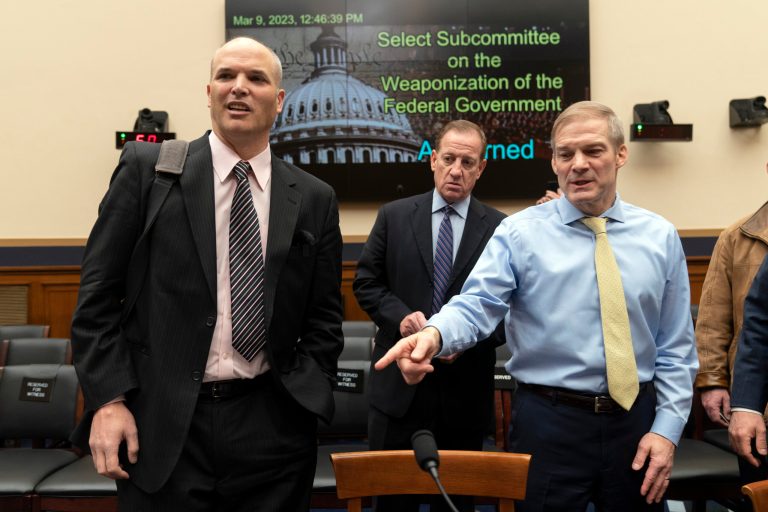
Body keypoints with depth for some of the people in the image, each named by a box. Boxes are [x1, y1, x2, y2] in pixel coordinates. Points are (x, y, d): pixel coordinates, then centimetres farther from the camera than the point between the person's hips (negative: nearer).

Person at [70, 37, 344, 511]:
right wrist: (108, 400, -8)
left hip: (271, 428, 2)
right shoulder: (147, 168, -1)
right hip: (162, 424, -1)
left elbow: (324, 316, 8)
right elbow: (98, 291, -1)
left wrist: (303, 397, -3)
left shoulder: (315, 199, 4)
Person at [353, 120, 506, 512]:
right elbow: (366, 283, 5)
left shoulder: (500, 228, 0)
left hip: (465, 387, 0)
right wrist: (400, 316, -12)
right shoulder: (394, 216, 3)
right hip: (398, 382, 1)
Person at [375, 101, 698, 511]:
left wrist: (667, 429, -1)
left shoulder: (660, 236, 5)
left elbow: (675, 347, 6)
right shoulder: (520, 232, -4)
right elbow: (476, 304, -15)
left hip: (636, 421, 3)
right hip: (549, 423, -3)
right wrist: (434, 334, -36)